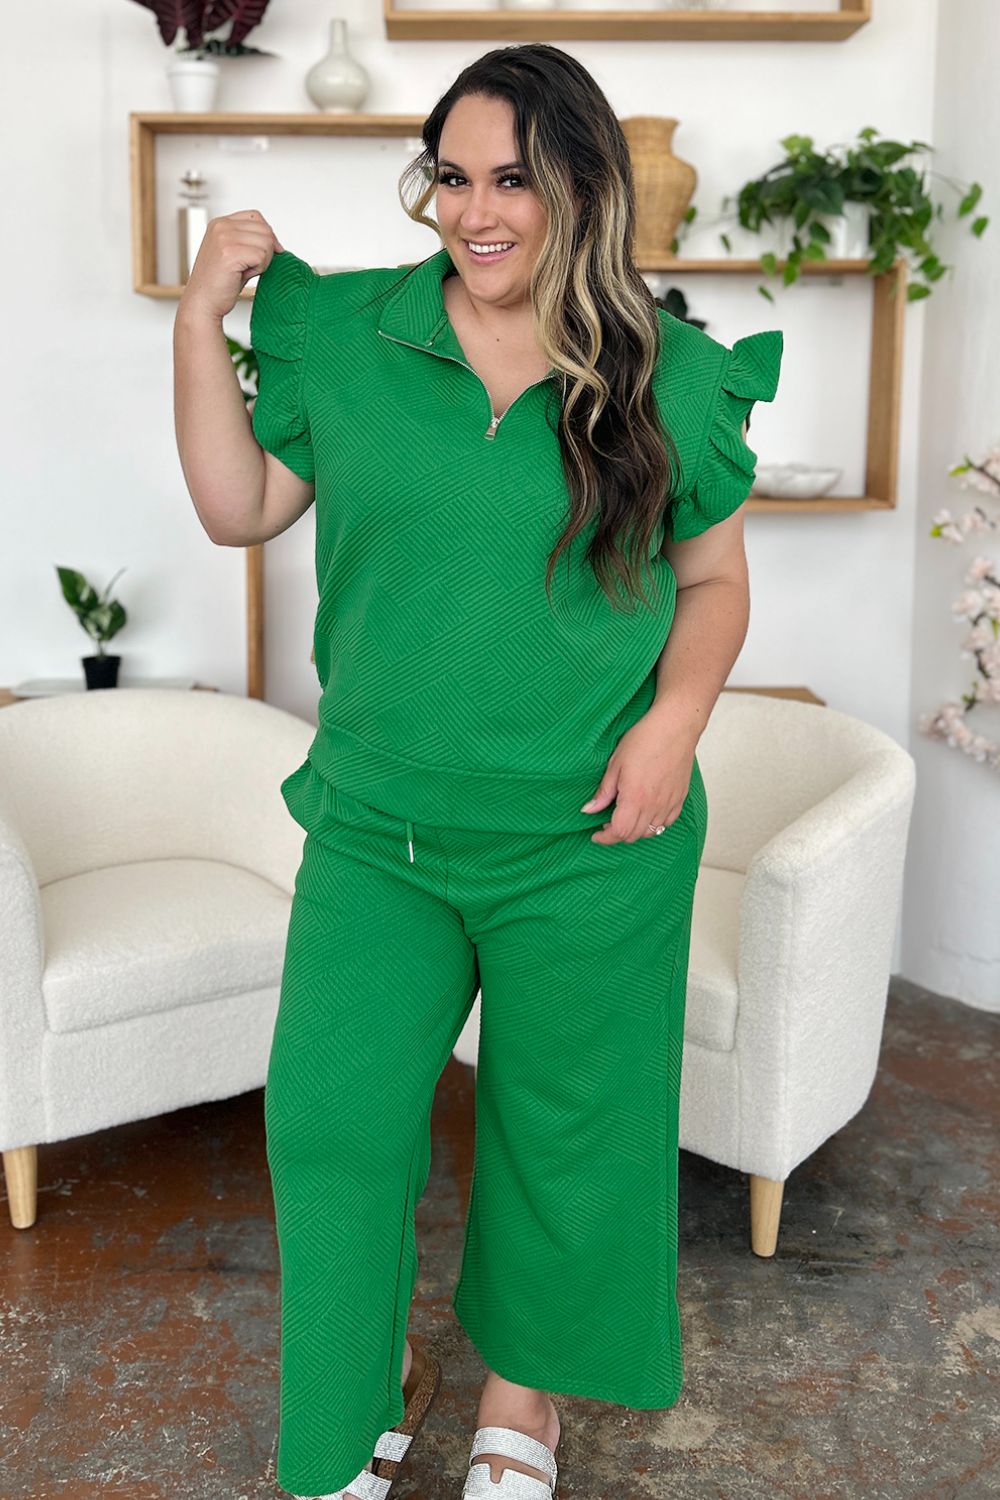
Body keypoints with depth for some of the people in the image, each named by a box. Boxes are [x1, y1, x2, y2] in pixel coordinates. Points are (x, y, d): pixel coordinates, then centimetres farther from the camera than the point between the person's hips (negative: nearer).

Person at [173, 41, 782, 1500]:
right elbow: (238, 508, 5)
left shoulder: (666, 378, -1)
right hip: (375, 829, 2)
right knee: (328, 1115, 4)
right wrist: (202, 318, -4)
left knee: (561, 1125, 13)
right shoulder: (349, 337, 2)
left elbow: (715, 581, 5)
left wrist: (674, 722, -12)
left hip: (590, 845, -1)